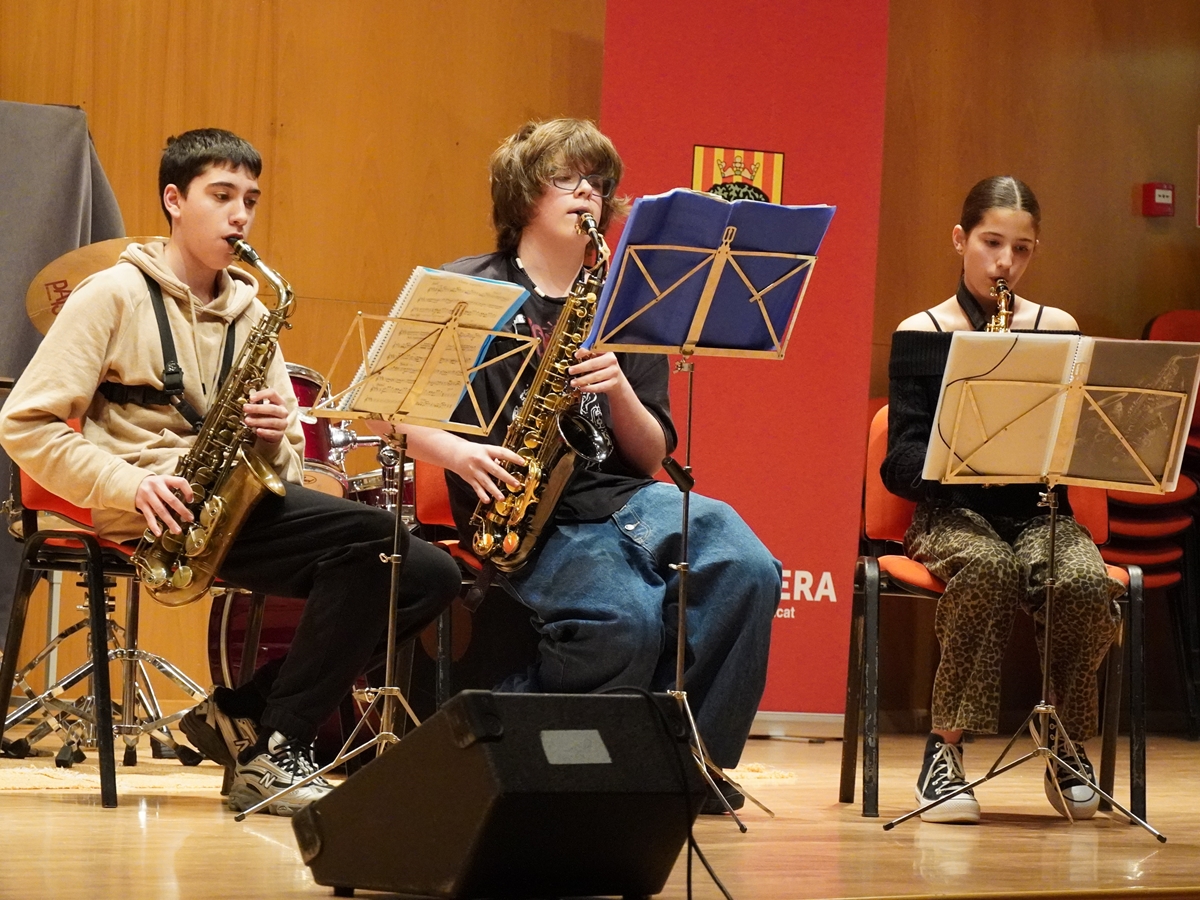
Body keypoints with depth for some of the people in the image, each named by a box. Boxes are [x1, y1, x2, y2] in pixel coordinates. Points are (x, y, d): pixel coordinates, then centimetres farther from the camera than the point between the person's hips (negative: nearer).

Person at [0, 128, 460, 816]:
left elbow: (288, 454, 18)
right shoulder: (113, 296, 2)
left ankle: (244, 712, -5)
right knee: (373, 534, -27)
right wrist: (130, 485, -18)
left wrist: (278, 437, -8)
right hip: (158, 514, -7)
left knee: (432, 577, -10)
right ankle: (277, 753, -19)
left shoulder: (251, 313, 20)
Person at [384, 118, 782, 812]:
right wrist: (458, 453, -14)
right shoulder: (469, 291, 8)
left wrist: (618, 388, -6)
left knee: (747, 571, -26)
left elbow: (652, 455, 13)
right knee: (627, 616, -33)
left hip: (621, 496, 4)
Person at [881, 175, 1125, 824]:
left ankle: (1067, 747, -9)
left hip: (1039, 510, 2)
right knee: (989, 571, -38)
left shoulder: (1057, 331, 9)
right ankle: (945, 748, -26)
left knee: (1085, 585, -32)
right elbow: (900, 464, -3)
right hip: (953, 512, -2)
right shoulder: (920, 335, 4)